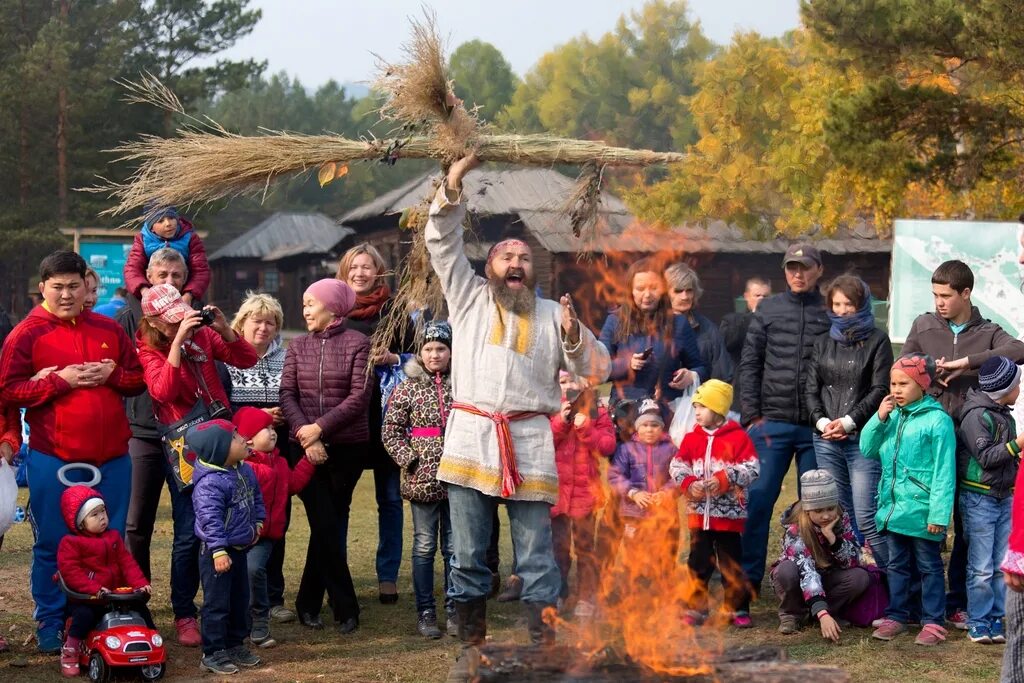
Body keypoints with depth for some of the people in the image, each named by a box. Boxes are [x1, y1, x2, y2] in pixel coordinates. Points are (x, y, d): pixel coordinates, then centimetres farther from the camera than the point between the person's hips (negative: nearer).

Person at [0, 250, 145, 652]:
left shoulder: (109, 330, 10)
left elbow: (138, 380, 14)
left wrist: (112, 374, -7)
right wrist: (60, 380, -17)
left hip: (112, 457, 4)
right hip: (53, 460, -4)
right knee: (53, 544, 3)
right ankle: (51, 625, 13)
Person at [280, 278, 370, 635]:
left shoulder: (358, 343, -2)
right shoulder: (297, 346, 8)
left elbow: (359, 397, -8)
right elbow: (287, 394, 1)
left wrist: (320, 427, -14)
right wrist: (305, 436, -14)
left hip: (347, 447, -1)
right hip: (306, 447, 2)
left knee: (329, 525, 4)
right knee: (327, 527, -5)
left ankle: (309, 604, 16)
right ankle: (345, 608, 2)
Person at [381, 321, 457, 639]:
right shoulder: (407, 388, 0)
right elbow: (390, 431, 0)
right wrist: (410, 460, -9)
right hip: (422, 478, -1)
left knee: (455, 546, 7)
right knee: (424, 546, 4)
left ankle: (453, 609, 16)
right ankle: (425, 612, 12)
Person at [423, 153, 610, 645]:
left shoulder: (552, 315, 16)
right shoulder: (468, 298, 16)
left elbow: (597, 370, 13)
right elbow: (442, 243, 10)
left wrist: (572, 335, -4)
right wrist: (451, 189, 0)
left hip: (529, 444, 0)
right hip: (469, 438, 0)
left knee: (536, 557, -1)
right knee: (468, 555, 3)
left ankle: (545, 642, 2)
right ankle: (472, 643, 11)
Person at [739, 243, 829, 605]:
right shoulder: (769, 310, 9)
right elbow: (750, 363, 8)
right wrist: (752, 414, 0)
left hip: (816, 426, -1)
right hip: (772, 422, 1)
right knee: (759, 497, -2)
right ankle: (748, 576, 4)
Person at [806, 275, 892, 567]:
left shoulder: (877, 341, 3)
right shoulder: (824, 343, 17)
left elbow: (880, 389, -4)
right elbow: (812, 389, 14)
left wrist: (849, 421, -11)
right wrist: (821, 421, -3)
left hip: (863, 437, -5)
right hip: (826, 440, 5)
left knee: (866, 516, -12)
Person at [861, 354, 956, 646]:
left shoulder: (937, 420, -13)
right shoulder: (892, 416, 5)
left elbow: (944, 472, -14)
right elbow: (867, 449, 8)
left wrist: (939, 513, -17)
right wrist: (879, 418, -6)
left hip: (921, 510, -6)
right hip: (892, 507, 6)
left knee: (929, 566, 6)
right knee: (896, 564, 16)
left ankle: (933, 622, 12)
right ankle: (896, 616, 26)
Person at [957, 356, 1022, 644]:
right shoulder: (976, 415, -14)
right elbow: (986, 457, -19)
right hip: (979, 499, -8)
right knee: (982, 567, -4)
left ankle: (997, 618, 16)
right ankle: (978, 622, 4)